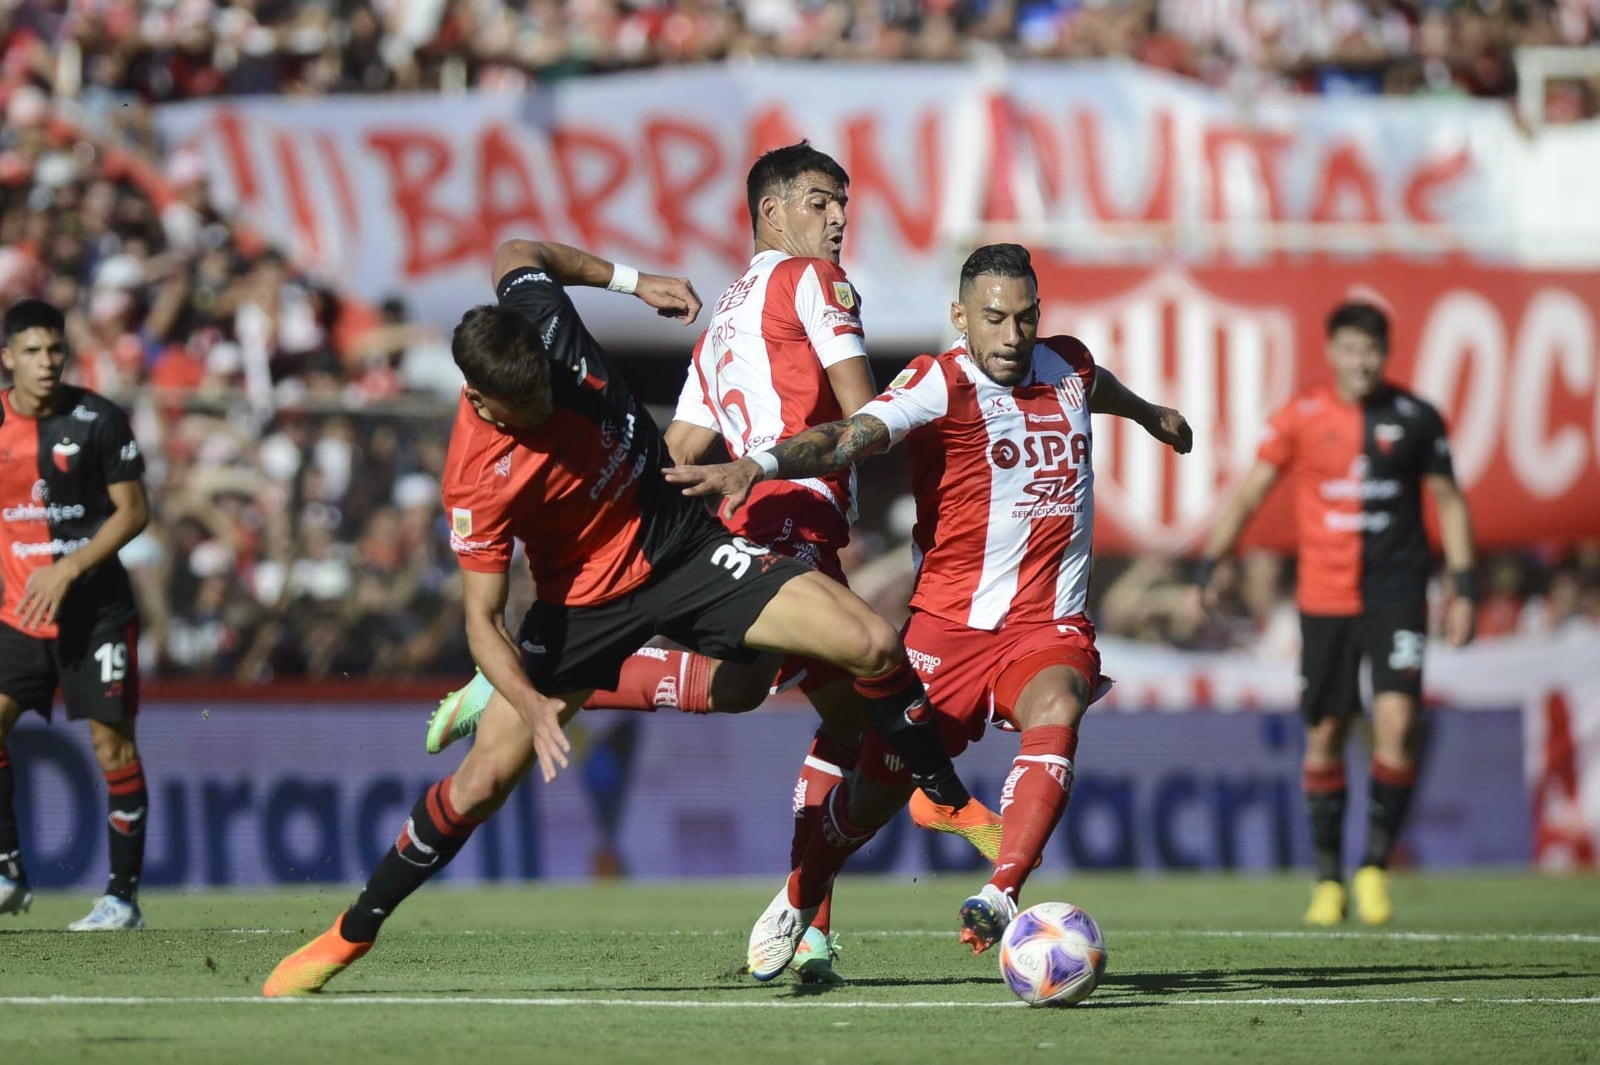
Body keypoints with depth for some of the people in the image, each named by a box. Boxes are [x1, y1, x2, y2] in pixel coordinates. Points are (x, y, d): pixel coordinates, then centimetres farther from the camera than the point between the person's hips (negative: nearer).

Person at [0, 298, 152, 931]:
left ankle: (124, 895, 3)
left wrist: (67, 570, -16)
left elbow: (133, 511, -7)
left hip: (97, 611, -4)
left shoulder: (99, 420, -8)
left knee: (112, 741, -3)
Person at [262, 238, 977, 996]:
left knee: (872, 645, -12)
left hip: (684, 547, 4)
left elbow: (516, 254, 9)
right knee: (482, 781, -7)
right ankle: (352, 934, 15)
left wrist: (630, 280, 10)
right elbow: (482, 619, -23)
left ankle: (945, 798, 16)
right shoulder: (478, 480, -29)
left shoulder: (537, 310, -17)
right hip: (585, 603, -4)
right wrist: (532, 705, -38)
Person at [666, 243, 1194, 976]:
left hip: (1049, 628, 3)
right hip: (948, 624, -3)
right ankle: (795, 905, 31)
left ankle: (1000, 897, -38)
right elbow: (853, 436, -30)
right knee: (878, 789, 1)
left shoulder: (1068, 366, 6)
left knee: (1056, 714, -31)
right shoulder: (940, 384, -12)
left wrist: (1151, 415, 56)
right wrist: (759, 464, -49)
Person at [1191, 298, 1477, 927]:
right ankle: (1329, 879, 15)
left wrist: (1462, 587, 4)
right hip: (1324, 598, 1)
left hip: (1397, 592, -1)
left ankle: (1376, 865, -1)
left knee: (1396, 722, -15)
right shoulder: (1301, 417, 1)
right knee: (1324, 735, 3)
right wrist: (1207, 569, -4)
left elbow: (1448, 501, 10)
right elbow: (1248, 496, 4)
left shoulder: (1414, 419, 1)